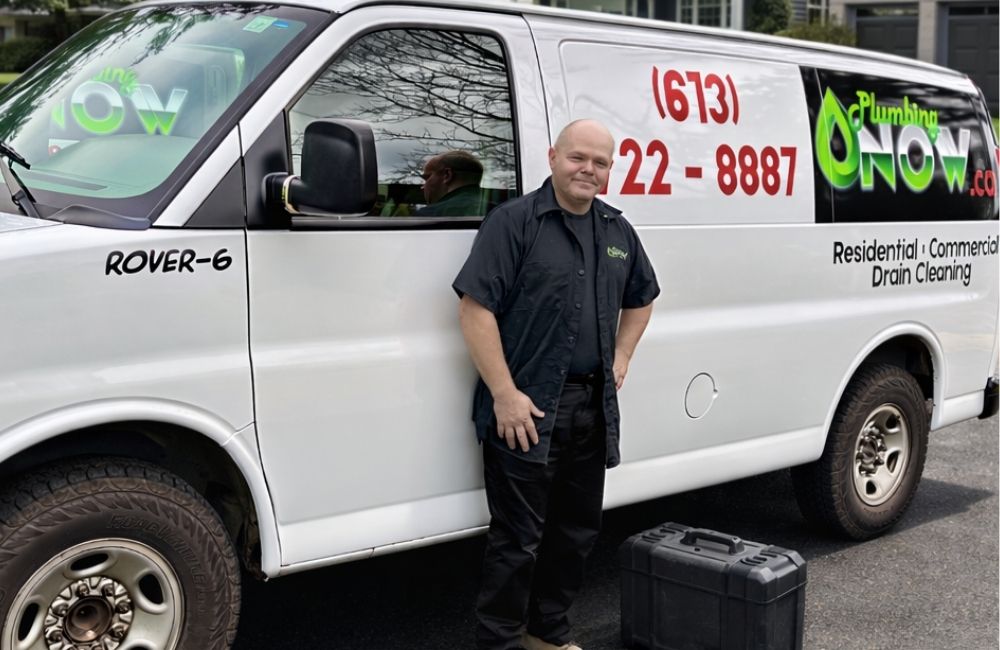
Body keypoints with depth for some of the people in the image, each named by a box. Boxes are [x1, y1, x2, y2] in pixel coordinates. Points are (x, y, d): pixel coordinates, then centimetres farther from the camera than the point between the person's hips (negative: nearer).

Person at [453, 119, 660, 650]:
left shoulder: (618, 231, 12)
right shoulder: (514, 221, -9)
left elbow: (641, 298, 28)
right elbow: (475, 307, -16)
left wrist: (620, 358, 13)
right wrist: (505, 395, -20)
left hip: (594, 408, 7)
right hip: (525, 410, -7)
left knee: (577, 530, 17)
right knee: (518, 540, 0)